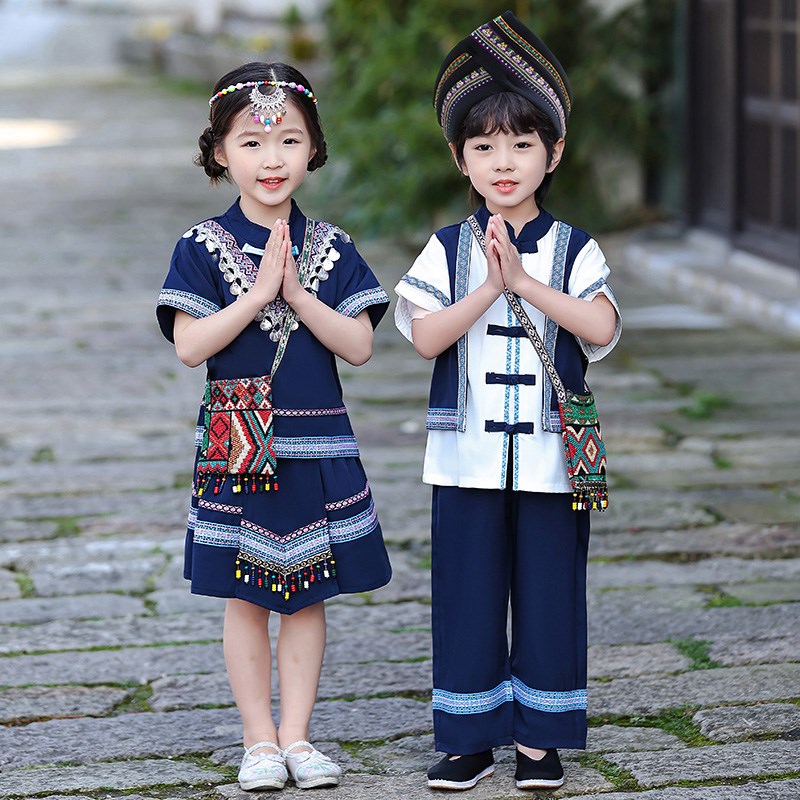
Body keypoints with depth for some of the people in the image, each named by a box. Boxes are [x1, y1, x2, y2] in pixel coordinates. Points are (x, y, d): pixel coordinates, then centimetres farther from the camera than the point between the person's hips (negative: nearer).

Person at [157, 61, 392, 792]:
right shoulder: (204, 248, -3)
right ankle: (260, 740, 14)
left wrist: (297, 293, -15)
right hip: (239, 448, -2)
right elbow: (189, 345, -12)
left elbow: (359, 346, -3)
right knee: (246, 598, 4)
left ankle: (296, 736, 17)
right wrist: (259, 293, -18)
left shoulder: (330, 249, 4)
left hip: (317, 445, 2)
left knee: (308, 594, 7)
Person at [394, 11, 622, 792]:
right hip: (467, 454, 0)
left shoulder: (573, 249, 1)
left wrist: (524, 280, -20)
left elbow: (601, 326, -15)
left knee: (549, 590, 5)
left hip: (550, 454, 0)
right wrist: (488, 286, -19)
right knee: (467, 592, 5)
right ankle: (470, 736, 16)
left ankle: (541, 735, 17)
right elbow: (425, 337, -9)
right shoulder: (448, 249, 2)